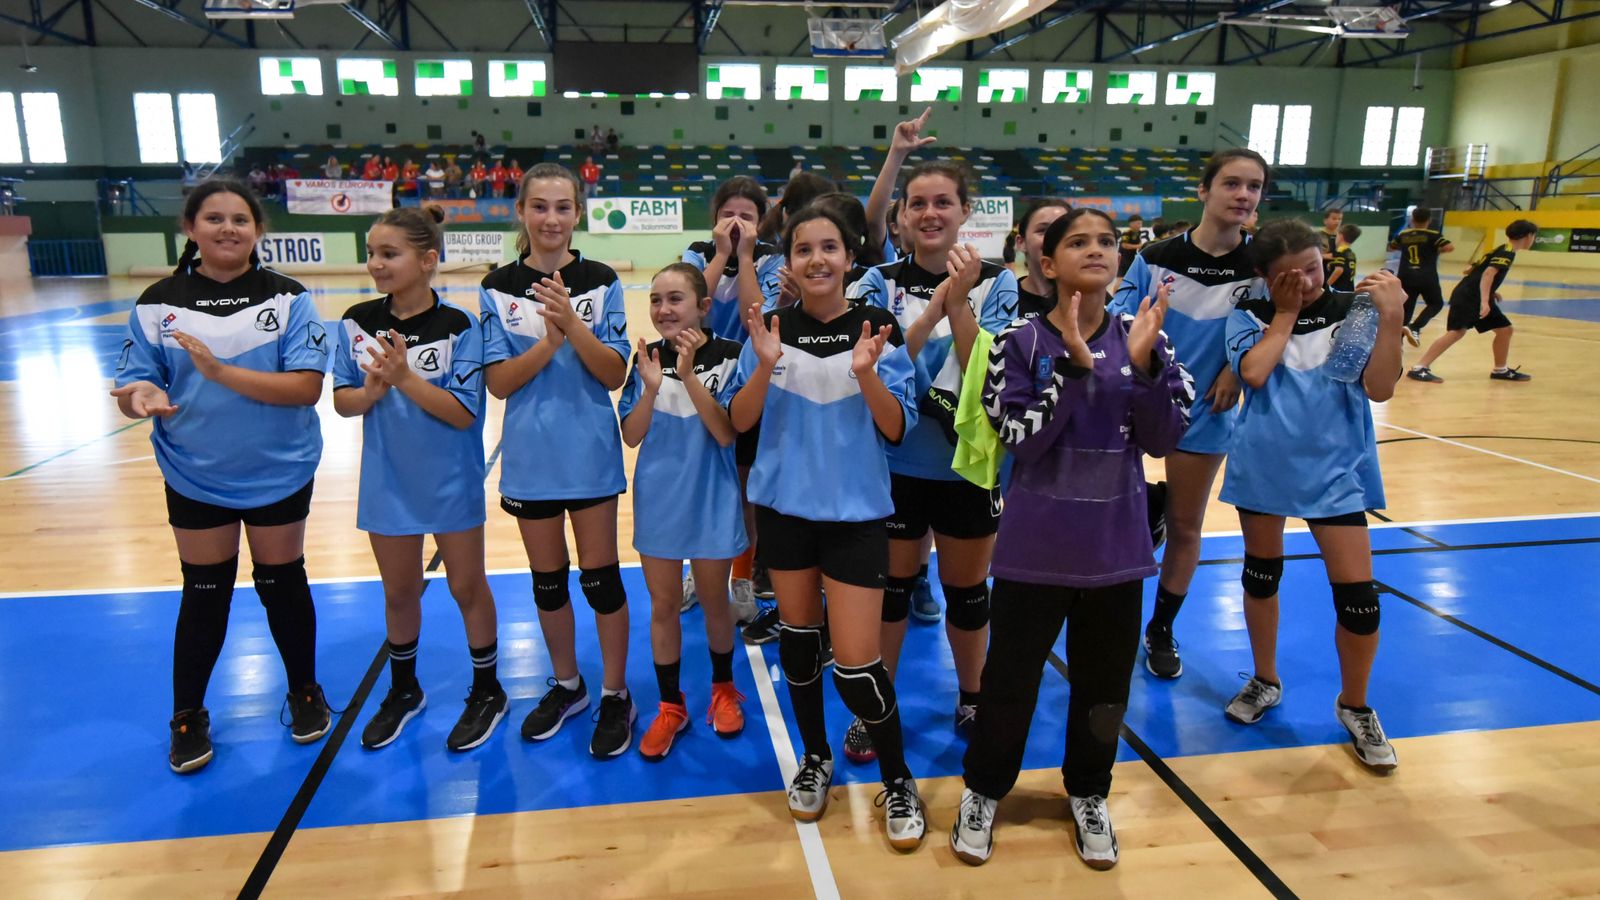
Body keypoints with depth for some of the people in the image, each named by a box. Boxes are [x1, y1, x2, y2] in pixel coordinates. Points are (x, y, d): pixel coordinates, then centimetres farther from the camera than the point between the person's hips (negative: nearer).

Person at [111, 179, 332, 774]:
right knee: (204, 594, 12)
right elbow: (131, 388, -4)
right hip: (195, 478, 1)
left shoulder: (287, 298, -8)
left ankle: (305, 693, 34)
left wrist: (222, 372, -27)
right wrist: (143, 395, -27)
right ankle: (187, 719, 31)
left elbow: (307, 386, -18)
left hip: (279, 474, -1)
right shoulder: (157, 303, -4)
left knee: (282, 584, 14)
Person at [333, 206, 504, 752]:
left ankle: (487, 692, 31)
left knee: (467, 587, 12)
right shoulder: (357, 323, -4)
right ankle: (402, 691, 40)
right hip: (387, 482, 4)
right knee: (398, 592, 18)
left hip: (451, 482, -3)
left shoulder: (458, 327, -16)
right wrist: (374, 388, -22)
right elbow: (343, 403, -2)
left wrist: (406, 378, -30)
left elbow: (464, 413, -20)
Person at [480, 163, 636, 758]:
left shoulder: (601, 282, -4)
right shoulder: (498, 288, -1)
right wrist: (549, 341, -22)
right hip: (531, 456, 2)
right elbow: (498, 382, -6)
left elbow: (614, 374, -9)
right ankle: (566, 685, 34)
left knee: (600, 577, 5)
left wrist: (572, 322, -24)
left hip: (589, 453, -2)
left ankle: (615, 696, 22)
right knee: (547, 579, 14)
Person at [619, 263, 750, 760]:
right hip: (659, 499, 3)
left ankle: (723, 690, 38)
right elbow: (631, 436, -5)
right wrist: (651, 388, -22)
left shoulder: (728, 356, -12)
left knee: (714, 601, 15)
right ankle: (670, 705, 29)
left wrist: (689, 374, -27)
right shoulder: (646, 357, -3)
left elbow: (726, 433, -19)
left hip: (712, 499, -2)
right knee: (663, 605, 12)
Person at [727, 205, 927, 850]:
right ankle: (815, 759, 37)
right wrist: (766, 365, -21)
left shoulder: (877, 330, -6)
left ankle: (898, 782, 20)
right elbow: (740, 421, -4)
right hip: (785, 505, 3)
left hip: (855, 511, -3)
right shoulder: (772, 328, -1)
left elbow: (896, 430, -8)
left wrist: (866, 374, -25)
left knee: (856, 663, -4)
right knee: (798, 635, 15)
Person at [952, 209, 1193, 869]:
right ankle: (983, 790, 31)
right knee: (1011, 676, 8)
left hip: (1116, 543, 3)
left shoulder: (1141, 338, 0)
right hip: (1036, 545, -3)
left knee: (1105, 681, 15)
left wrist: (1143, 363, -19)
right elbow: (1021, 441, -16)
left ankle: (1089, 795, 38)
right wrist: (1074, 366, -25)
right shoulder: (1019, 342, -7)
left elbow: (1164, 440, -6)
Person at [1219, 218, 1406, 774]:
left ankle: (1354, 706, 20)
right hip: (1263, 465, 1)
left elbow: (1379, 389, -13)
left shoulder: (1353, 310, -3)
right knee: (1261, 574, 14)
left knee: (1357, 594, -3)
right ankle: (1265, 681, 36)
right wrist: (1285, 313, -11)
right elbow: (1254, 373, -19)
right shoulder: (1250, 315, -1)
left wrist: (1390, 318, -23)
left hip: (1334, 470, -1)